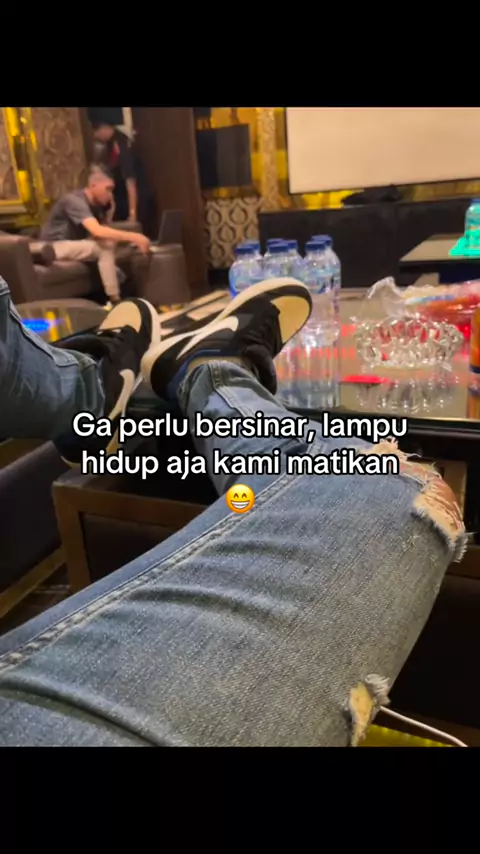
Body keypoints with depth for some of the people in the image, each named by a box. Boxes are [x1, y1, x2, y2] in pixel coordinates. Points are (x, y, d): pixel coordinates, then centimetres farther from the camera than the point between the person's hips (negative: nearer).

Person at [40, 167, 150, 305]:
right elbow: (97, 231, -37)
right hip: (55, 246, -8)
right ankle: (115, 300, -24)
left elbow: (105, 231, 2)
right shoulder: (75, 200, -23)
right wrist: (133, 236, -40)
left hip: (74, 244, 8)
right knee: (105, 248, -24)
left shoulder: (98, 205, 4)